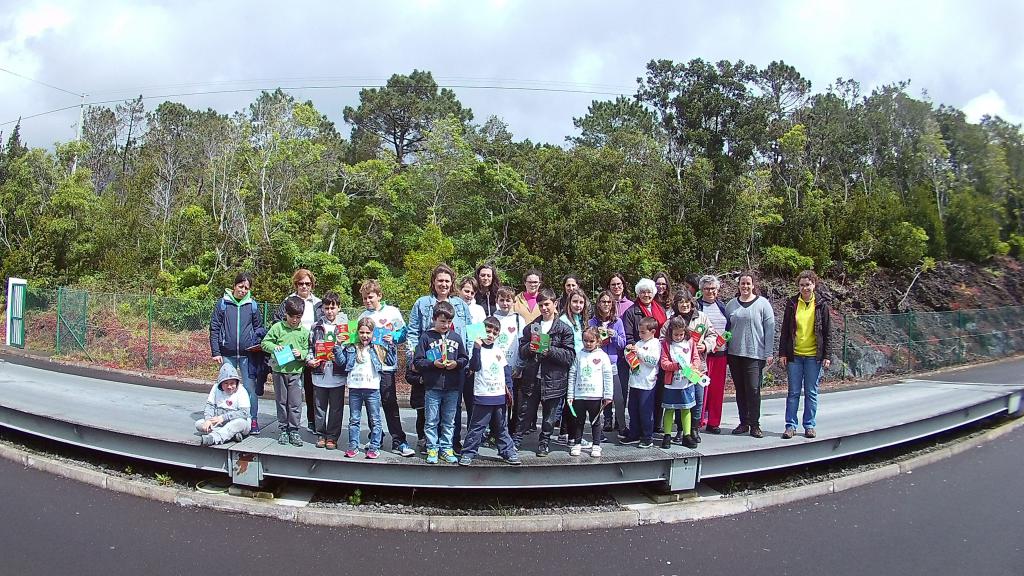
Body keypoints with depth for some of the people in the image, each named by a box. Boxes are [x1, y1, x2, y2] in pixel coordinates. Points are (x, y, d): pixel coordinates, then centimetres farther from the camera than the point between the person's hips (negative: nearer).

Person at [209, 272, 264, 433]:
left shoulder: (252, 305, 4)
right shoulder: (223, 303, 1)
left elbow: (259, 327, 14)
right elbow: (214, 328, 2)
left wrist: (256, 345, -2)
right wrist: (215, 352, -3)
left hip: (247, 354, 0)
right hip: (227, 354, 0)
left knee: (250, 387, -1)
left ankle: (252, 419, 8)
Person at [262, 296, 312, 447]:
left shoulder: (304, 332, 4)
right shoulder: (277, 327, 1)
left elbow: (308, 352, 8)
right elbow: (264, 343, 4)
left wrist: (301, 354, -13)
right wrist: (274, 347, -15)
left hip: (296, 371, 0)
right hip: (279, 370, 0)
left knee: (295, 403, 0)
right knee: (281, 402, 9)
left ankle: (294, 430, 11)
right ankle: (284, 430, 19)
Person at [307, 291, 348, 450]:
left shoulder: (345, 326, 1)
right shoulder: (316, 327, 8)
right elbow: (310, 346, 13)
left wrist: (343, 344, -16)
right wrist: (309, 360, -3)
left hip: (338, 375, -2)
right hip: (319, 373, 2)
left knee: (336, 408, 5)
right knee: (320, 407, 10)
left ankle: (332, 437, 15)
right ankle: (321, 435, 21)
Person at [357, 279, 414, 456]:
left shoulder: (391, 311, 3)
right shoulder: (363, 315, 12)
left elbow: (403, 333, 4)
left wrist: (393, 338, -15)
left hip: (385, 364, -3)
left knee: (390, 403, -4)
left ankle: (399, 442, -2)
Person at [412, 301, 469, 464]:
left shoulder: (456, 337, 7)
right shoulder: (426, 337, -2)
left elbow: (465, 359, 11)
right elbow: (417, 361, -3)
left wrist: (456, 363, -8)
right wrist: (433, 363, -16)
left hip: (453, 387, 3)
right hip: (432, 386, -3)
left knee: (449, 421, 11)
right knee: (432, 421, 4)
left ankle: (446, 449, 21)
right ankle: (432, 449, 15)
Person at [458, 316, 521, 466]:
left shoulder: (499, 352, 10)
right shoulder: (478, 350, -6)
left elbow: (507, 372, 15)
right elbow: (474, 366, -24)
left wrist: (509, 389, 9)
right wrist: (477, 348, -31)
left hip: (500, 397, 5)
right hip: (483, 396, -5)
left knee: (501, 428, 16)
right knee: (476, 427, -1)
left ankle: (508, 452, 23)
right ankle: (468, 453, 7)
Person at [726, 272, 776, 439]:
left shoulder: (763, 303, -1)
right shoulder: (731, 304, 9)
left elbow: (770, 329, -2)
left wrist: (768, 353, -5)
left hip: (755, 353, -4)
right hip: (734, 354, 4)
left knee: (753, 389, -7)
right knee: (740, 389, 9)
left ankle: (754, 424, 3)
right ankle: (743, 423, 18)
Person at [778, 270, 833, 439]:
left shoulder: (821, 305, 3)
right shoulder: (792, 304, 4)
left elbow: (827, 333, 4)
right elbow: (785, 330, 6)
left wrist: (827, 356, -2)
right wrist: (782, 353, 0)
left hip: (814, 356, -1)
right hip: (794, 355, 1)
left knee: (811, 393, 6)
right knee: (793, 392, 4)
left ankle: (809, 425, 17)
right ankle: (791, 426, 10)